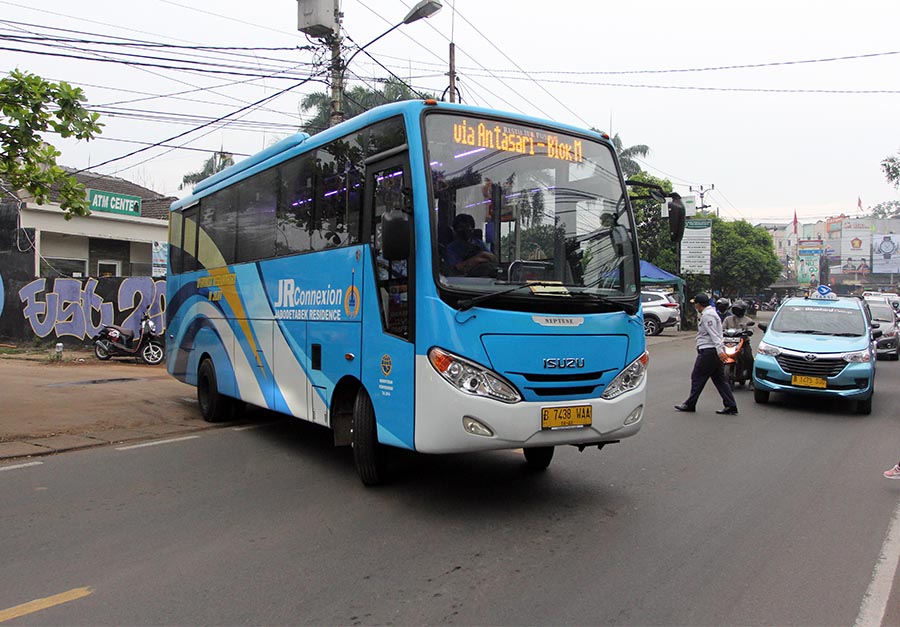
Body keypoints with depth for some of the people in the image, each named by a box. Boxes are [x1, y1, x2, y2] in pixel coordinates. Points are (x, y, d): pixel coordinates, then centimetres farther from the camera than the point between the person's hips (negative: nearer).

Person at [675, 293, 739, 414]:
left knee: (697, 377, -1)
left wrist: (719, 350, -29)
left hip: (708, 351, -10)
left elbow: (714, 334, -23)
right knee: (719, 379, 9)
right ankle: (730, 406, 7)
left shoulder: (707, 315, -14)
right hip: (715, 352, 10)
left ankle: (690, 404, 7)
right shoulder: (711, 313, 20)